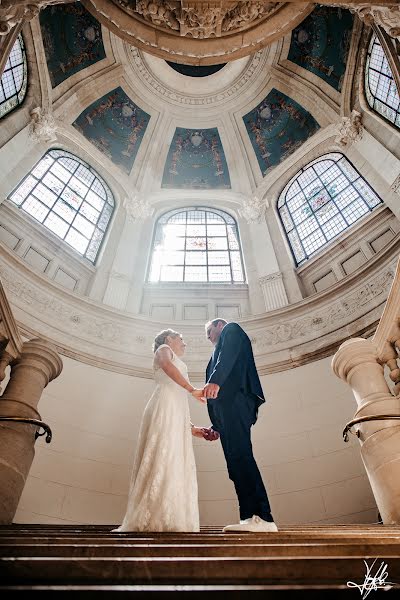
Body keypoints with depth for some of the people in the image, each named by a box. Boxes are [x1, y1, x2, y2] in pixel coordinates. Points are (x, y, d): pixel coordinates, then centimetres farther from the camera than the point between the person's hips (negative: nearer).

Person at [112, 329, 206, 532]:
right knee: (163, 458, -18)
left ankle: (170, 521, -5)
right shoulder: (163, 349, 14)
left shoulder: (179, 366, 36)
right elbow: (168, 366, -12)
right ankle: (151, 519, -21)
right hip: (165, 406, -8)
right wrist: (192, 389, -18)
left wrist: (192, 428, 23)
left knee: (178, 465, -2)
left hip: (177, 415, 8)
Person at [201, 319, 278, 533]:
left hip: (234, 398, -9)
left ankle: (262, 517, -25)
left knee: (240, 455, -20)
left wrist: (215, 380, -23)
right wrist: (217, 426, 23)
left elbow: (229, 354, -7)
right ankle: (250, 518, -5)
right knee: (235, 464, -1)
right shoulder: (220, 350, 38)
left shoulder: (231, 329, 16)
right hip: (227, 403, 9)